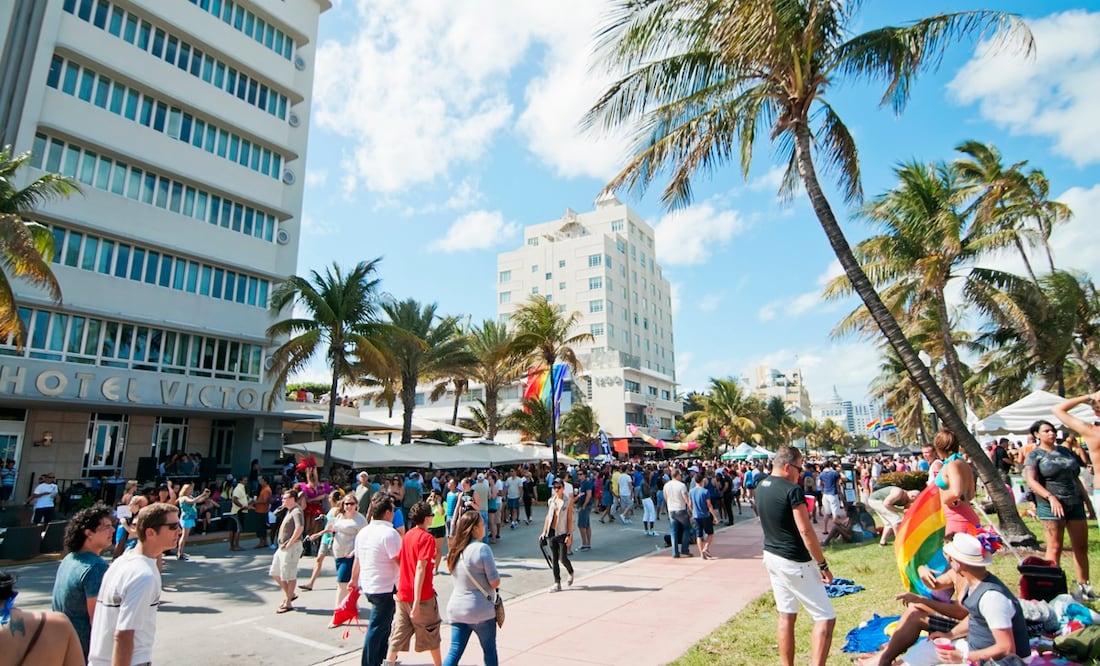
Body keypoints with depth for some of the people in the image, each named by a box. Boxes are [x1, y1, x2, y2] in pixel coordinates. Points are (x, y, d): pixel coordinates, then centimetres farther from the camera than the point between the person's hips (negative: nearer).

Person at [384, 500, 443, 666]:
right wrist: (417, 601, -25)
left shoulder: (408, 535, 6)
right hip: (423, 595, -6)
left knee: (399, 634, 12)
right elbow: (420, 568, -24)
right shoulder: (427, 538, -17)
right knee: (431, 634, 12)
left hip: (403, 593, 6)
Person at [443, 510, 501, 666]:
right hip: (481, 611, -6)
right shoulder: (482, 549, -20)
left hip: (456, 608, 6)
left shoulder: (454, 549, 3)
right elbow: (495, 582, -17)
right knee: (489, 650, 15)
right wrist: (496, 578, 3)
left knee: (454, 652, 10)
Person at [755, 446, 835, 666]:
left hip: (771, 556, 8)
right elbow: (806, 531, -19)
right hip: (794, 562, -8)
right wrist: (823, 565, -11)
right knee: (825, 617, 1)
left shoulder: (760, 487, 5)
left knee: (786, 615, 16)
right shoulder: (792, 490, -19)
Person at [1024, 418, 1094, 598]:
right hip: (1050, 505, -6)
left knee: (1081, 546, 10)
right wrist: (1051, 497, -24)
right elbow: (1031, 481, -13)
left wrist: (1087, 500, 16)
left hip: (1075, 504, 6)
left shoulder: (1065, 451, 14)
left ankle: (1083, 585, 22)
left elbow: (1076, 478, 19)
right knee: (1055, 548, -4)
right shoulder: (1034, 455, -3)